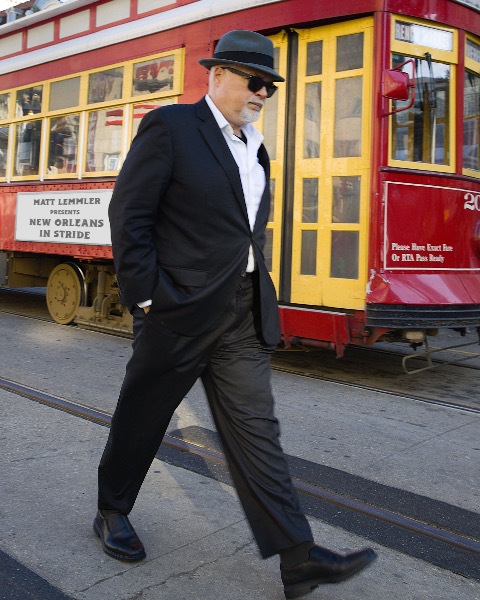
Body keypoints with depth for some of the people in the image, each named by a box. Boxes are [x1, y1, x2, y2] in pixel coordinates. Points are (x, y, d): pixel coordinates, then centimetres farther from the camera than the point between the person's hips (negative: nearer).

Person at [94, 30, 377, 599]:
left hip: (243, 317, 6)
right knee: (140, 418, 11)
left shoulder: (254, 150, 16)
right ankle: (111, 513, 35)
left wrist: (256, 293, 12)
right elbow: (128, 214, -10)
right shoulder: (170, 126, -5)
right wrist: (146, 295, -14)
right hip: (180, 311, -6)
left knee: (255, 429, 4)